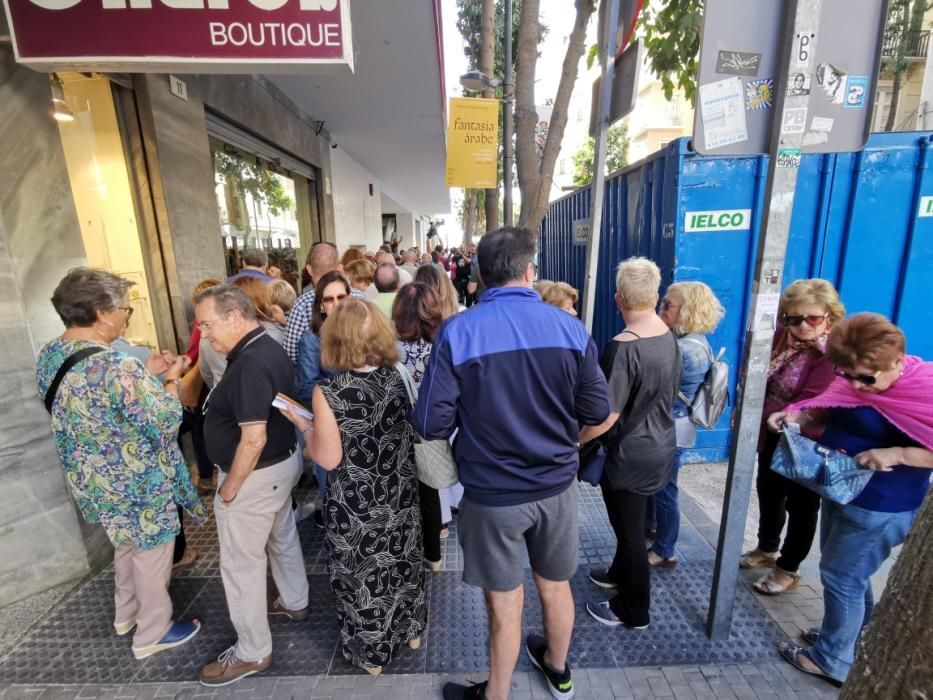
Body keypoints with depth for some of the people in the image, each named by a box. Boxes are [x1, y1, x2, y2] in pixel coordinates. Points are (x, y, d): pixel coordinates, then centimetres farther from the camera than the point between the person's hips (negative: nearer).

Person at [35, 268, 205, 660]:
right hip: (138, 484, -9)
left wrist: (147, 374, 2)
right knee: (152, 558, 15)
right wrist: (171, 379, -13)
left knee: (126, 546, 31)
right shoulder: (119, 368, -33)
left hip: (93, 479, 9)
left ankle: (126, 614, 52)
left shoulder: (49, 356, -4)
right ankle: (153, 633, 36)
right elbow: (165, 423, -26)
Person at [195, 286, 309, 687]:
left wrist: (230, 486, -17)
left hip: (257, 474, -10)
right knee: (282, 537, 26)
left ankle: (252, 653, 27)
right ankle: (294, 603, 48)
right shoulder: (267, 348, 3)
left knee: (241, 563, 8)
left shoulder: (250, 364, -29)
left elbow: (253, 439, -29)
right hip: (283, 461, 10)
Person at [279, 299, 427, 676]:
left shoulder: (328, 392, -25)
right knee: (401, 561, 26)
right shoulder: (396, 378, -9)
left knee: (363, 574, 20)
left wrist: (303, 424, -4)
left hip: (355, 506, -4)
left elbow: (328, 459, -19)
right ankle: (410, 630, 51)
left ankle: (371, 653, 44)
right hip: (399, 495, 5)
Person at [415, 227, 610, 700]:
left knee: (505, 605, 17)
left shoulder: (457, 332, -18)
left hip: (493, 492, -3)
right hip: (557, 484, 4)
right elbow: (596, 412, -3)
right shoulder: (570, 328, -10)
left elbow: (431, 425, -16)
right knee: (556, 587, 27)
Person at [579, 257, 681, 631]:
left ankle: (632, 611, 33)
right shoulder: (669, 336, -1)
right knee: (630, 523, 27)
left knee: (630, 529, 12)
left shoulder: (623, 347, -27)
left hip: (630, 455, -8)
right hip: (660, 445, 8)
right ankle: (621, 573, 50)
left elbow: (607, 416, -27)